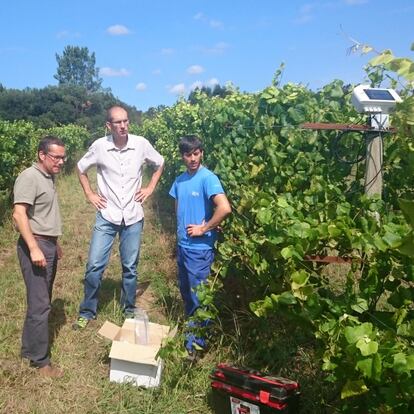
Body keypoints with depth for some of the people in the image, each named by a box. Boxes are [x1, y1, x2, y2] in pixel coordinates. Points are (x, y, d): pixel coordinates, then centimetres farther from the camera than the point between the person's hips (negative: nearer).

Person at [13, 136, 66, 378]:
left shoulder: (50, 178, 14)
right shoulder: (29, 177, -15)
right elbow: (19, 214, -23)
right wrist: (34, 248, -27)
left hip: (48, 244, 9)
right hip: (35, 245, -9)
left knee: (42, 301, 16)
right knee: (40, 304, -5)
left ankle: (29, 348, 30)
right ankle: (41, 360, 5)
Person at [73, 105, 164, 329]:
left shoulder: (141, 144, -7)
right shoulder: (99, 146, -9)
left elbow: (160, 164, 12)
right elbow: (81, 168, 10)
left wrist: (150, 188, 4)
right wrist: (89, 194, 3)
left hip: (133, 217, 1)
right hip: (106, 216, 0)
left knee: (130, 267, 10)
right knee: (94, 266, -1)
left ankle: (129, 310, 29)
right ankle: (87, 312, 18)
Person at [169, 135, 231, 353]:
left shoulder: (208, 178, -17)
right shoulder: (180, 180, 7)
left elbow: (225, 208, -29)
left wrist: (203, 229, -19)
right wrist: (180, 233, 6)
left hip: (200, 248, -8)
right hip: (183, 245, 8)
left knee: (199, 296, 5)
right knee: (185, 292, 21)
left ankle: (198, 340, 20)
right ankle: (190, 329, 39)